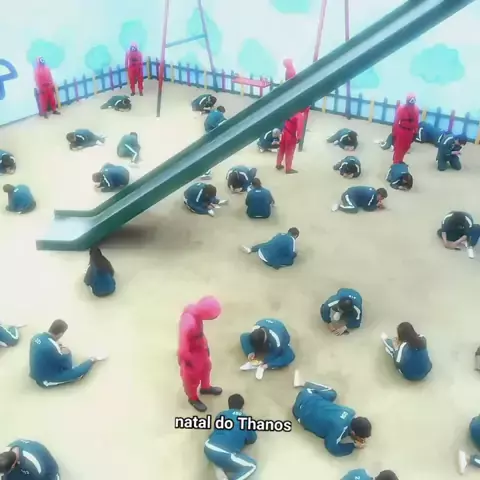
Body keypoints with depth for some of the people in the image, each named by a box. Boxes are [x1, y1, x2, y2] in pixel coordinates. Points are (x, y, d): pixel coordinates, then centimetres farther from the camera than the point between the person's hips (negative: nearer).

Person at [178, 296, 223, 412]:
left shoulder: (193, 309, -20)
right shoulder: (188, 324, -45)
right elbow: (183, 351, -36)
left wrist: (205, 344, 11)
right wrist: (189, 361, -18)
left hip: (199, 348, 7)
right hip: (190, 354, -7)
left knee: (206, 367, 33)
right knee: (193, 378, 23)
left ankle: (205, 387, 62)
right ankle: (193, 398, 53)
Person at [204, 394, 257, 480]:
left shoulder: (221, 414, 22)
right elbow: (252, 439, 27)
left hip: (208, 449, 4)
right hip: (226, 456, -4)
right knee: (252, 466, 18)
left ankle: (218, 467, 11)